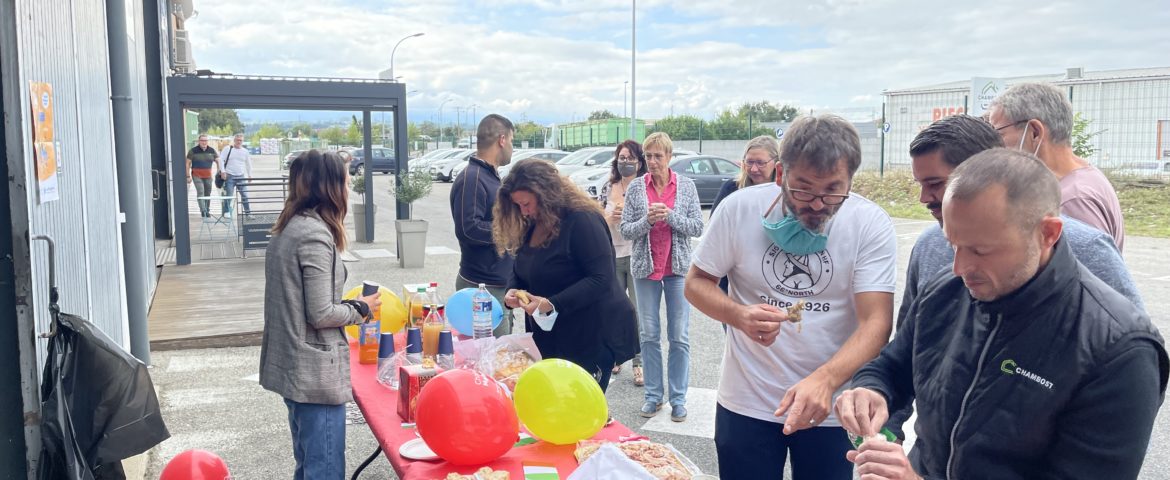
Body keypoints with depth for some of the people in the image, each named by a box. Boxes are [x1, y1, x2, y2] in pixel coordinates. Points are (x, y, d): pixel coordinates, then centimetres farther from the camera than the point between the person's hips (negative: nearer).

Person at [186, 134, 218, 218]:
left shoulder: (211, 150, 3)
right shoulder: (193, 150, -5)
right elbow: (188, 163, -2)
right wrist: (188, 176, -7)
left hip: (208, 176, 3)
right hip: (197, 176, -3)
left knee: (208, 194, 8)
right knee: (200, 192, -16)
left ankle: (207, 211, 20)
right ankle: (203, 211, -19)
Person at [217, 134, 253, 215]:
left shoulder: (245, 151, 10)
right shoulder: (227, 149, 0)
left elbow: (248, 163, 20)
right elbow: (221, 160, -3)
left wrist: (250, 175, 20)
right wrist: (223, 171, -12)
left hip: (241, 176, 3)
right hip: (230, 176, -3)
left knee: (245, 195, 0)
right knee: (228, 195, -2)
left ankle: (248, 212, 6)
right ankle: (226, 212, 8)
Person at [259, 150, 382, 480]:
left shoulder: (287, 229, 9)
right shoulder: (315, 234, -19)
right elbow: (321, 314, -20)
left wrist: (349, 305, 12)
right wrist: (361, 309, -4)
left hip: (291, 365, 10)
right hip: (315, 372, -9)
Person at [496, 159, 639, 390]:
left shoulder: (582, 220, -18)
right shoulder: (531, 226, 8)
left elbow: (601, 279, -24)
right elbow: (521, 271, 17)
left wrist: (552, 304, -27)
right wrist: (512, 291, -6)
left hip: (592, 338, -8)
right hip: (549, 339, 8)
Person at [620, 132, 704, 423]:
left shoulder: (686, 186, 0)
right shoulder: (636, 187, 1)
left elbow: (698, 228, -3)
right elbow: (625, 230, -1)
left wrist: (670, 215, -17)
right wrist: (648, 220, -19)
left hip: (678, 267, -1)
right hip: (646, 267, 1)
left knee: (679, 337, 3)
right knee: (649, 335, 6)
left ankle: (678, 398, 13)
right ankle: (653, 396, 16)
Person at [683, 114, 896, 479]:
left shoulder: (871, 224, -12)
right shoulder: (740, 208, -11)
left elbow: (876, 322, -18)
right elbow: (696, 283, -2)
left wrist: (824, 380, -36)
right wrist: (740, 316, -23)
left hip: (830, 408, 0)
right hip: (746, 403, 0)